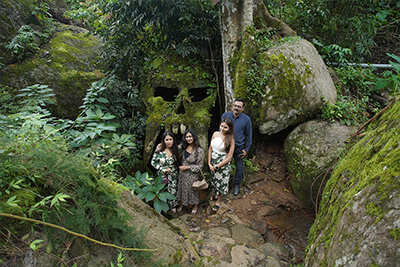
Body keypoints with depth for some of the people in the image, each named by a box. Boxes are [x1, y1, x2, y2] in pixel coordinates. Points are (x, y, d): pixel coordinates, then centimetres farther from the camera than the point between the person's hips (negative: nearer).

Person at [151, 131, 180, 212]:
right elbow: (153, 162, -8)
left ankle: (173, 206, 36)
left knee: (173, 191, 12)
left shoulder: (176, 149, -8)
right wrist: (163, 170, -14)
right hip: (163, 175, -2)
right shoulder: (159, 151, -16)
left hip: (173, 175, 2)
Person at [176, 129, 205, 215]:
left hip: (192, 175, -4)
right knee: (182, 188, 22)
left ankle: (195, 206, 41)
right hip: (182, 174, 5)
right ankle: (182, 203, 48)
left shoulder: (199, 151, -21)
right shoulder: (182, 147, -6)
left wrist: (187, 167, -21)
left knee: (192, 190, 15)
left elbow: (200, 166, -17)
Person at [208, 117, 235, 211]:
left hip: (223, 165, -5)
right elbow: (210, 149, 3)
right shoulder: (215, 134, -5)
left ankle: (219, 201, 37)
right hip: (212, 163, 5)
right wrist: (209, 163, -4)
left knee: (221, 182, 13)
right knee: (215, 180, 24)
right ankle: (217, 194, 52)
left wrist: (217, 166, -13)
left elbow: (229, 158, -17)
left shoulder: (231, 140, -19)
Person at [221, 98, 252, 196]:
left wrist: (246, 149, -2)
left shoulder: (246, 119, -11)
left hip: (238, 148, -1)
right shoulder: (225, 115, -7)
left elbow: (248, 135, -1)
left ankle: (237, 184, 36)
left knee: (239, 167, 14)